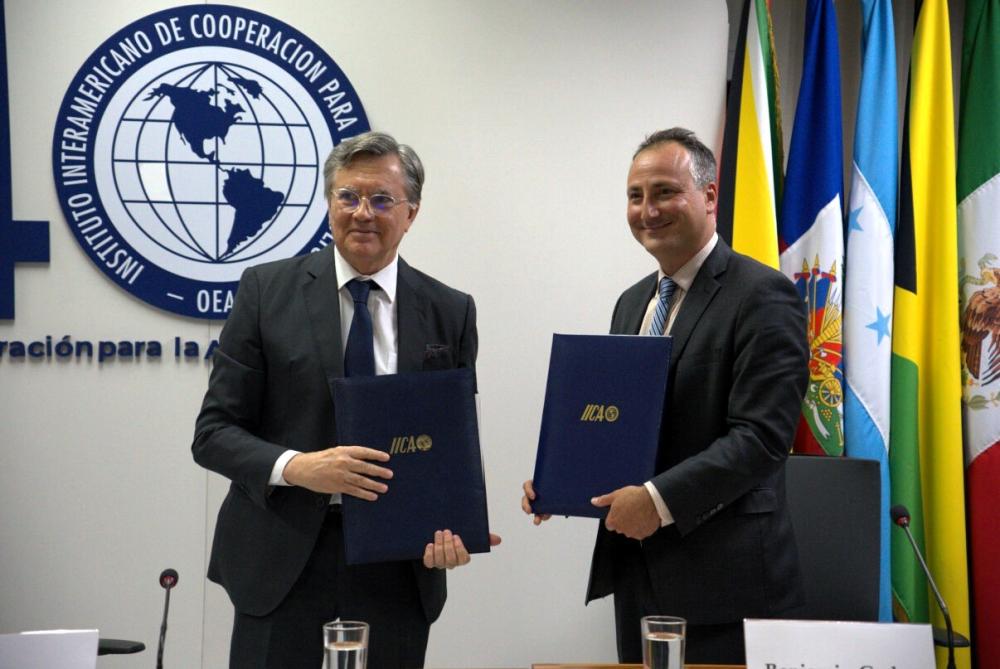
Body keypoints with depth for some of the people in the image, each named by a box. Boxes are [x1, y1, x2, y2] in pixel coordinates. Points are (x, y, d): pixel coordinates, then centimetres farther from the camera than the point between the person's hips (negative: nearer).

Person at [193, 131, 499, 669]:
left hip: (399, 563, 2)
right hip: (283, 560, -1)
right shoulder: (266, 291, 0)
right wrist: (296, 466, -20)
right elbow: (213, 432, -2)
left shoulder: (450, 313, 4)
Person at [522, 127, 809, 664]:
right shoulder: (633, 302, 15)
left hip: (723, 578, -7)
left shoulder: (762, 296, -10)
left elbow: (762, 435, -18)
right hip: (636, 569, 7)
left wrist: (661, 500, -24)